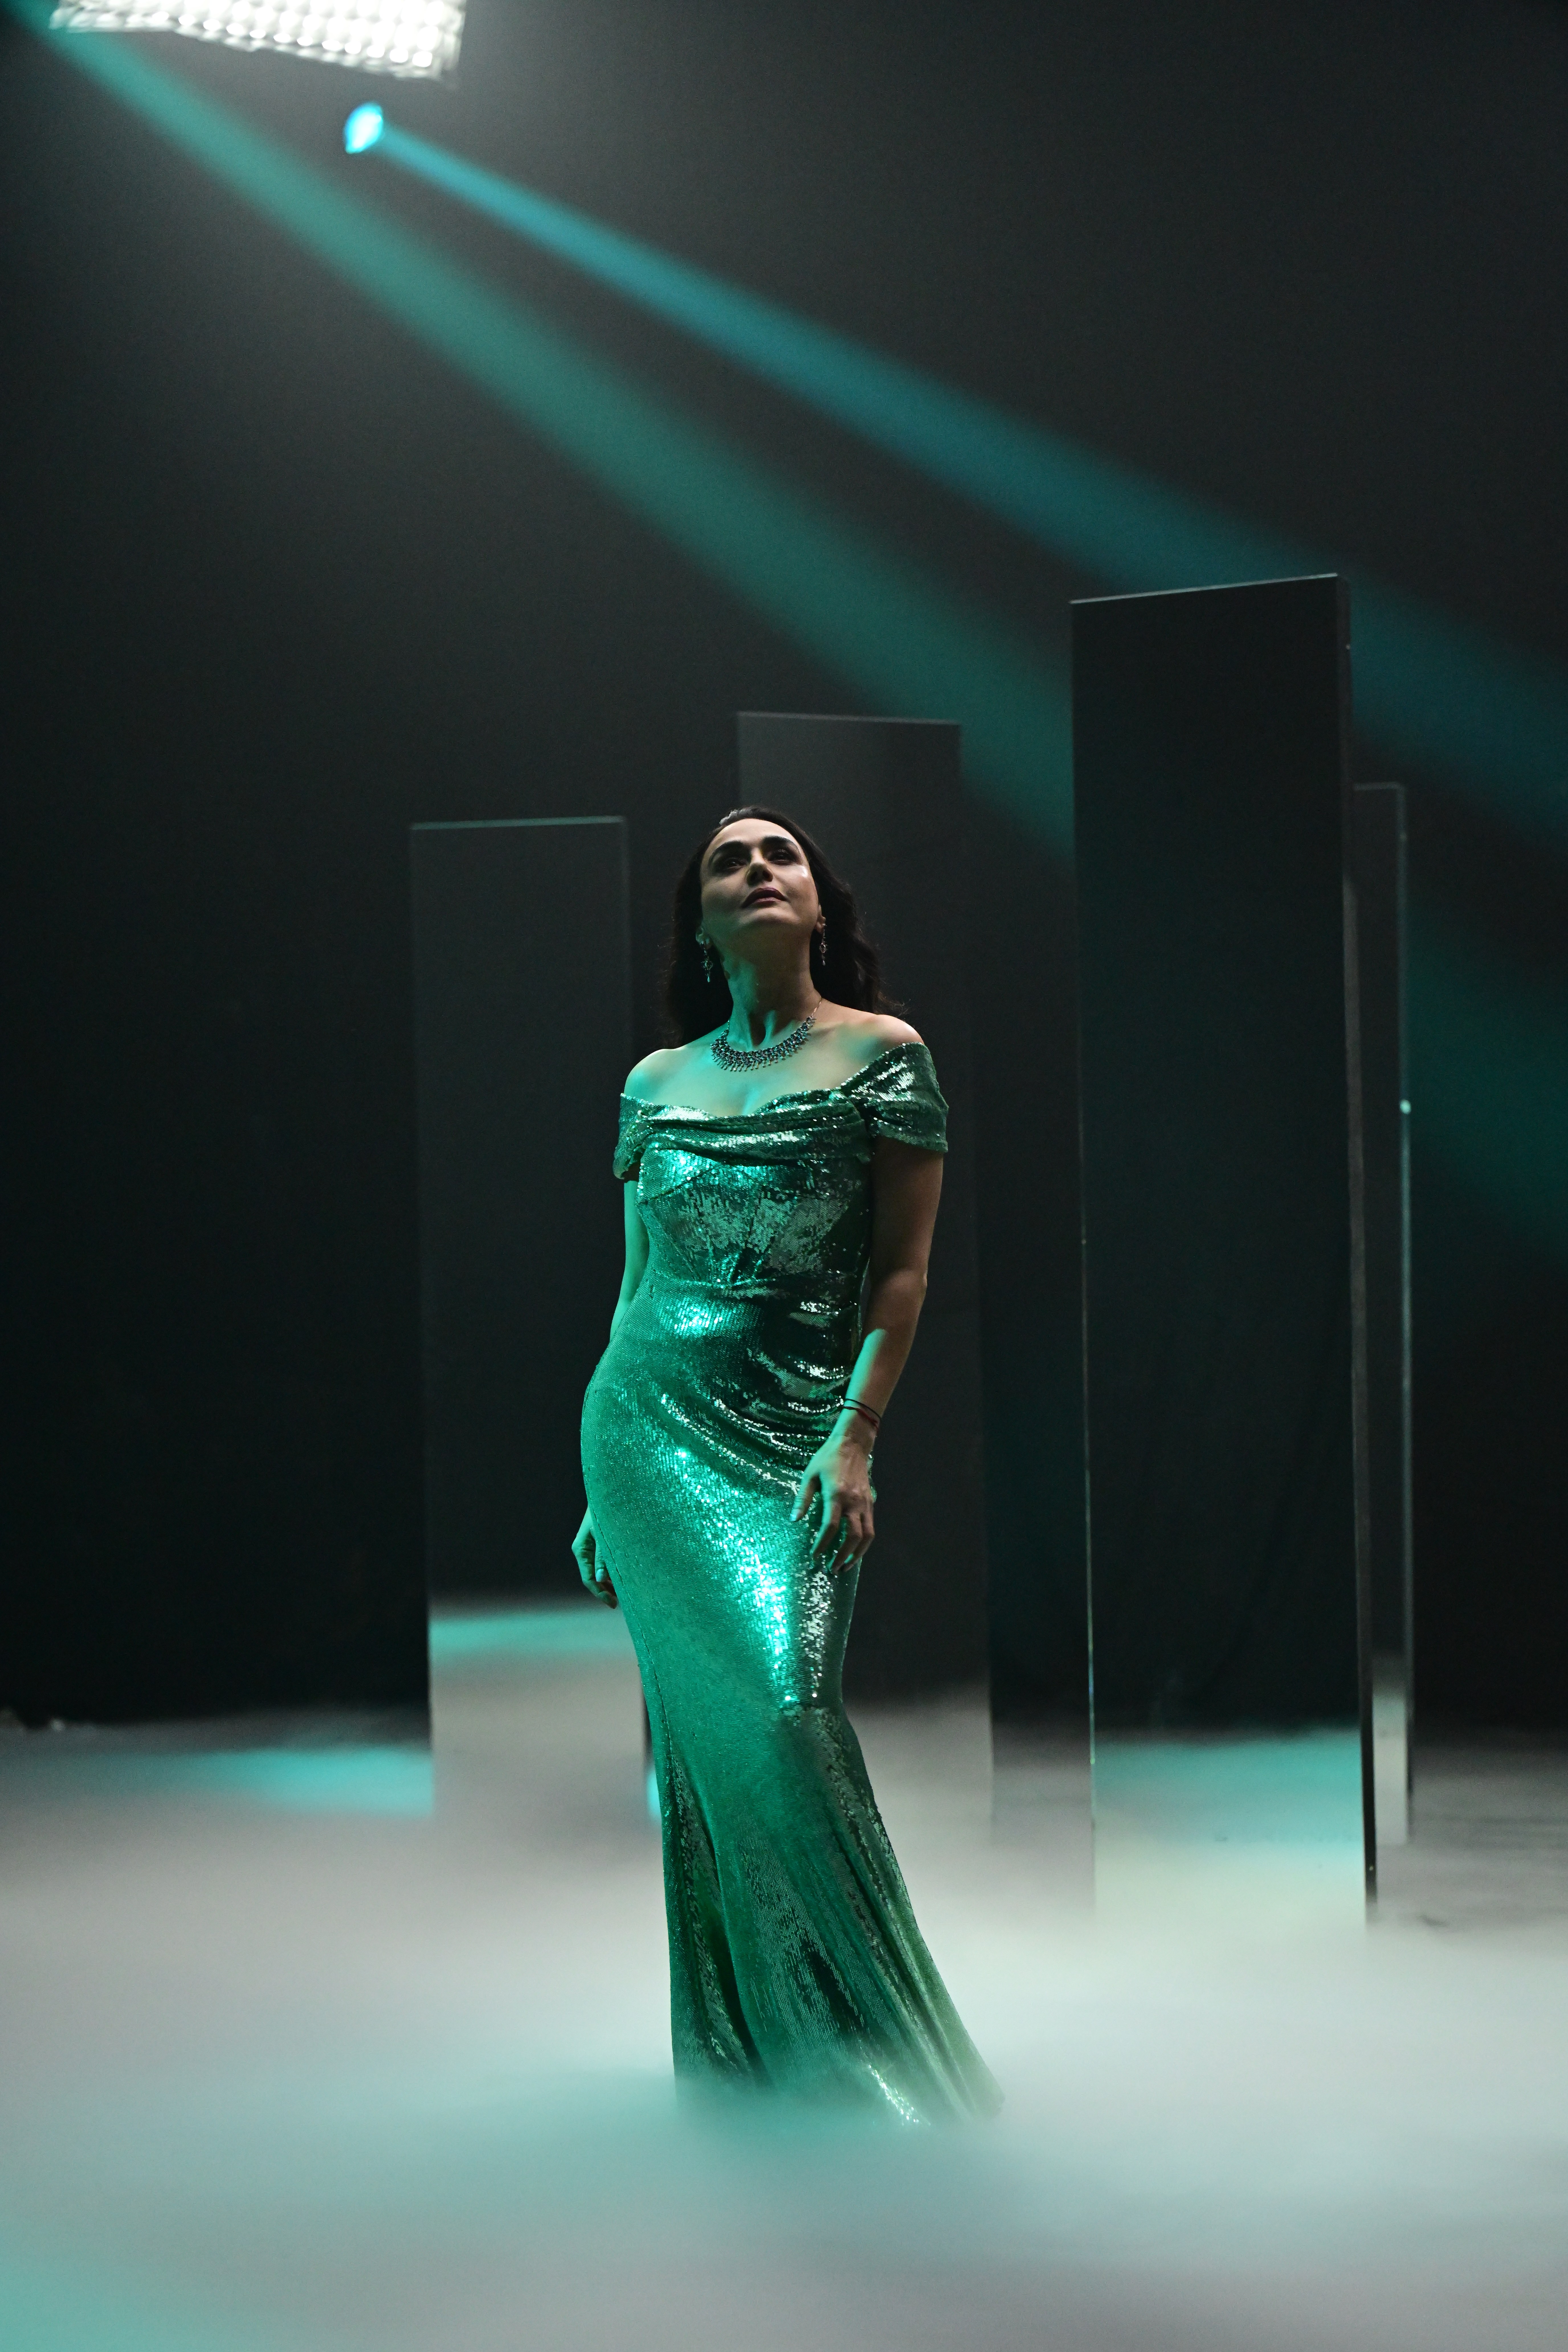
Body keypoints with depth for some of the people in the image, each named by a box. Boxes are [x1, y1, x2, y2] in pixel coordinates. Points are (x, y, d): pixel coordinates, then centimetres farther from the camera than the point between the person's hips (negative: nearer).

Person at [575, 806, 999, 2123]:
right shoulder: (658, 1081, 12)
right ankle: (739, 2062, 11)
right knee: (701, 1730, 3)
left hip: (797, 1435, -3)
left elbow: (904, 1272, -3)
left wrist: (855, 1437, -13)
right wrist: (603, 1480, 15)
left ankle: (865, 2049, -6)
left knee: (780, 1709, -16)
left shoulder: (883, 1056, 1)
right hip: (650, 1425, 4)